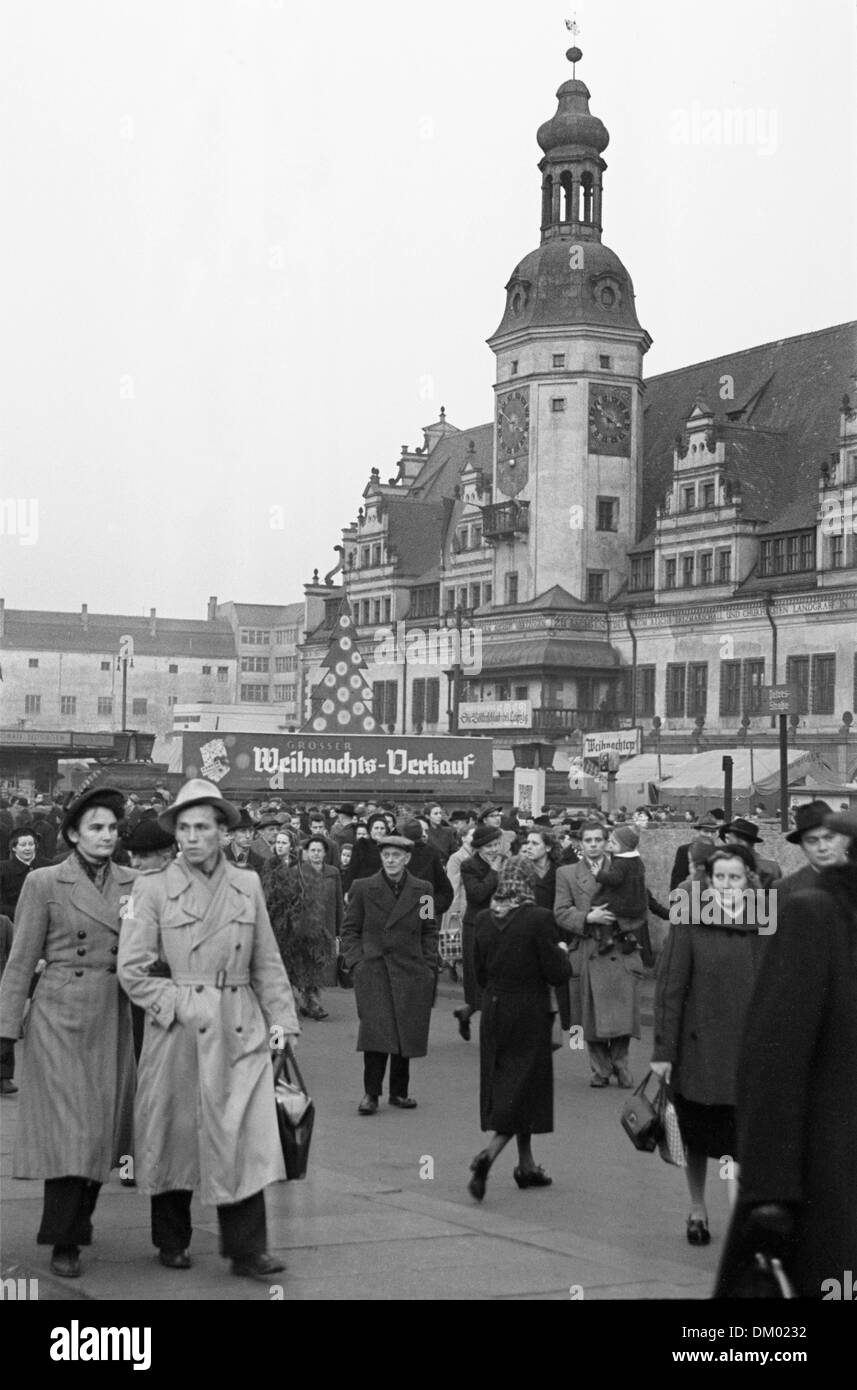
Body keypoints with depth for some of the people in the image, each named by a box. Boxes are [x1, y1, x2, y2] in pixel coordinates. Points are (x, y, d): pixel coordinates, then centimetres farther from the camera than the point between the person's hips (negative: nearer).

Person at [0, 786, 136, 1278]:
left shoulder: (133, 883, 8)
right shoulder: (45, 883, -2)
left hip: (114, 1017, 4)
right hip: (61, 1016, -4)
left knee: (104, 1127, 7)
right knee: (69, 1130, -8)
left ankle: (79, 1223, 26)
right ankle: (64, 1242, 3)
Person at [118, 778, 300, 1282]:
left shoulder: (247, 885, 9)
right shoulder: (153, 888, 0)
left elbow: (267, 962, 13)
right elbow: (133, 969, -2)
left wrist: (281, 1018, 4)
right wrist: (180, 1004, -10)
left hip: (241, 1031, 2)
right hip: (178, 1031, -2)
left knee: (247, 1136, -5)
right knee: (174, 1134, 6)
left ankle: (247, 1249, 0)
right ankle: (172, 1242, 23)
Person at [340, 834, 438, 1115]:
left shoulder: (422, 890, 7)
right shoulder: (363, 888, 3)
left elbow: (429, 931, 13)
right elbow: (350, 929, 7)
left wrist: (429, 965, 4)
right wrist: (355, 961, -4)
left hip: (410, 973, 2)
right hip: (372, 971, -2)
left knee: (406, 1033, 5)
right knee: (375, 1031, -13)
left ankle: (399, 1091, 18)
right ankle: (371, 1093, -5)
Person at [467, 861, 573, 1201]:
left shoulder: (483, 920, -1)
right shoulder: (539, 919, -16)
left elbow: (480, 974, 7)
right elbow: (557, 975, -13)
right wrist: (562, 953, 6)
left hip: (494, 1011, 5)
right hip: (530, 1015, -5)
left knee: (505, 1086, 16)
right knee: (522, 1087, 2)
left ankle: (527, 1166, 24)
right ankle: (488, 1155, -16)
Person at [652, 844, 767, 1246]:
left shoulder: (764, 926, 1)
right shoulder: (689, 923, -6)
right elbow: (670, 988, -6)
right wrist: (663, 1050, -9)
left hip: (748, 1051, 1)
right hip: (698, 1047, -1)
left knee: (741, 1143, -5)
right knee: (697, 1138, 14)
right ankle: (698, 1210, 34)